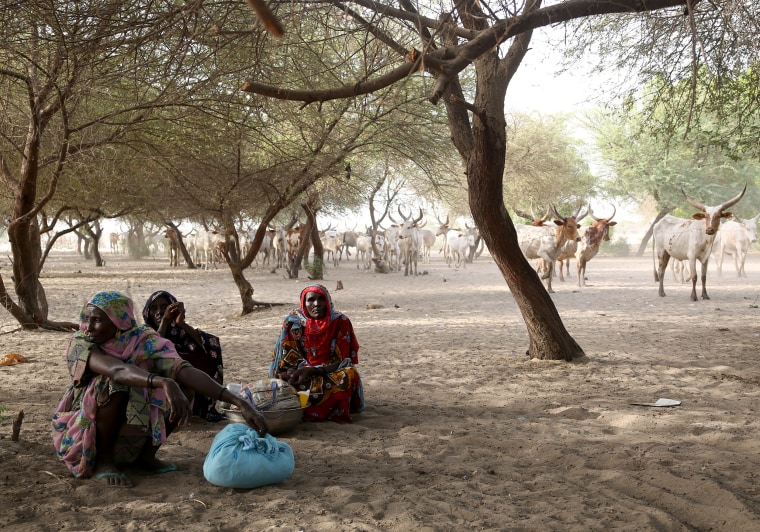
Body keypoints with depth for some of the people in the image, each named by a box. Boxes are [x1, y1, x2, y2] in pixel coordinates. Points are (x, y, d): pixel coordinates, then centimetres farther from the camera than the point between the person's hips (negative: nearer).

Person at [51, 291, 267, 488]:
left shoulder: (143, 342, -15)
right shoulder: (80, 343, -20)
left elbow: (185, 371, -28)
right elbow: (117, 370, -40)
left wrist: (240, 402, -41)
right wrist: (163, 382, -59)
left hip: (133, 436, 3)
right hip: (84, 435, -3)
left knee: (183, 385, -17)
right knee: (116, 383, -32)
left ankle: (146, 456, -2)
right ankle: (103, 461, -13)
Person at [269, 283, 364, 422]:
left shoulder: (340, 322, -6)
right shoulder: (293, 322, -2)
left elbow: (342, 361, -10)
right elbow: (285, 361, 0)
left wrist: (312, 371, -26)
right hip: (301, 376, 1)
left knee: (350, 374, -34)